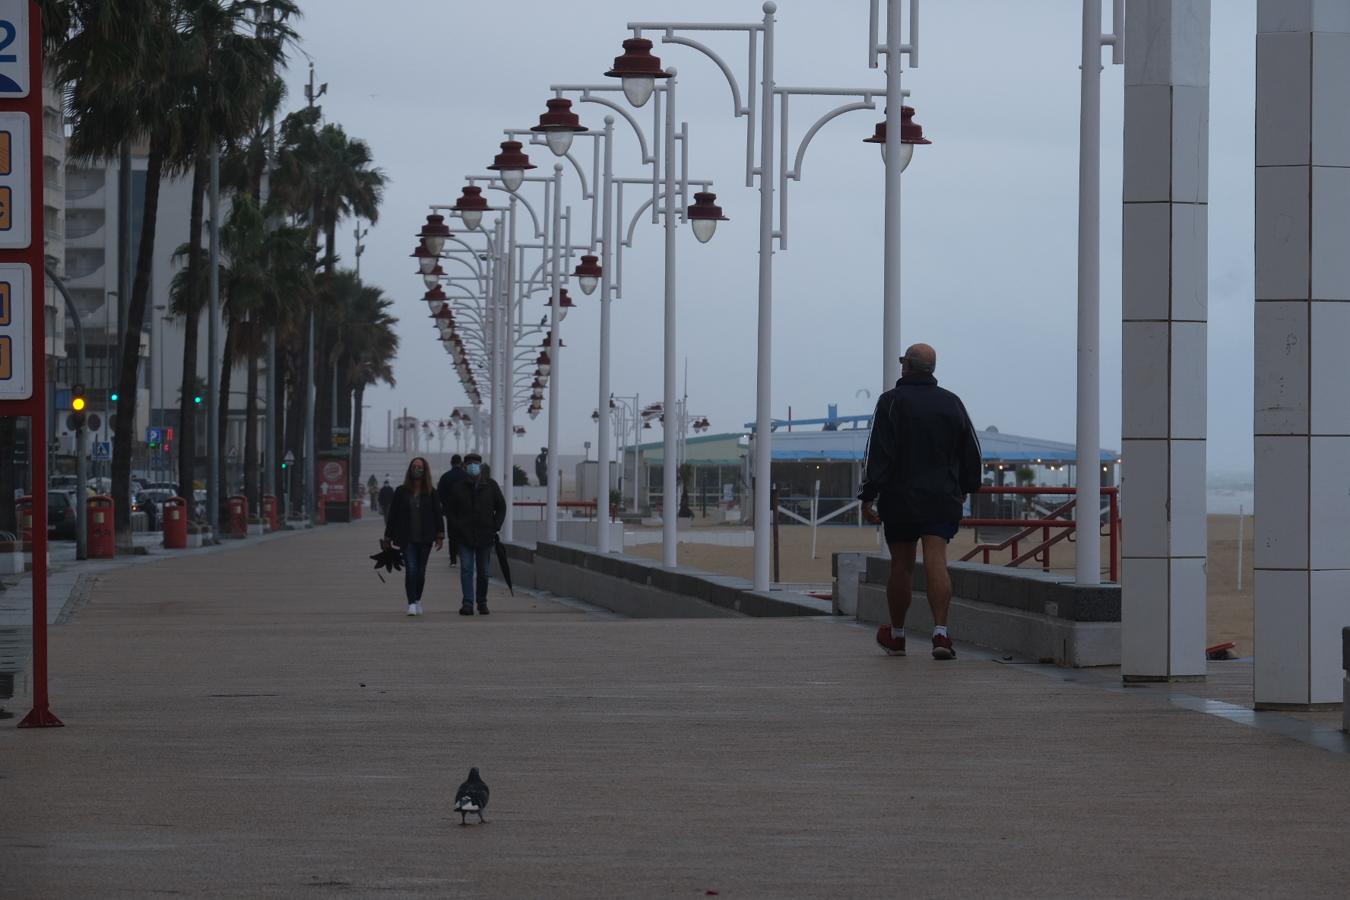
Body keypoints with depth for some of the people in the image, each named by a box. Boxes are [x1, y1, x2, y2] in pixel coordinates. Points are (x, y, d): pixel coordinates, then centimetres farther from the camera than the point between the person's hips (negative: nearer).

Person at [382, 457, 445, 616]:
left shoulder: (431, 493, 5)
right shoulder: (401, 492, 4)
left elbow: (438, 514, 4)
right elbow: (392, 514, 6)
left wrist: (440, 535, -6)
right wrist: (388, 537, 5)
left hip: (425, 539, 1)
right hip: (407, 539, -1)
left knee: (421, 571, 8)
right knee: (410, 569, -14)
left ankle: (417, 600, 26)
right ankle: (411, 603, -17)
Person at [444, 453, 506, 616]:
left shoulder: (491, 486, 5)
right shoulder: (457, 487, 3)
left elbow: (501, 507, 11)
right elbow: (449, 510, 8)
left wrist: (495, 527, 0)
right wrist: (457, 527, -4)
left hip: (485, 535, 1)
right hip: (465, 536, -1)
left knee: (483, 572, 8)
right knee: (466, 570, -10)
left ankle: (482, 603, 20)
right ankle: (468, 604, -11)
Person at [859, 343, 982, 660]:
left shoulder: (892, 401, -6)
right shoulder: (952, 403, 8)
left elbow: (878, 453, -12)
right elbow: (971, 452, 15)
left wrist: (868, 495, -11)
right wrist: (966, 488, 28)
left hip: (900, 499, -2)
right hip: (943, 498, 2)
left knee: (901, 565, 8)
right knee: (936, 562, -6)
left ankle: (896, 635, 22)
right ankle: (940, 631, -21)